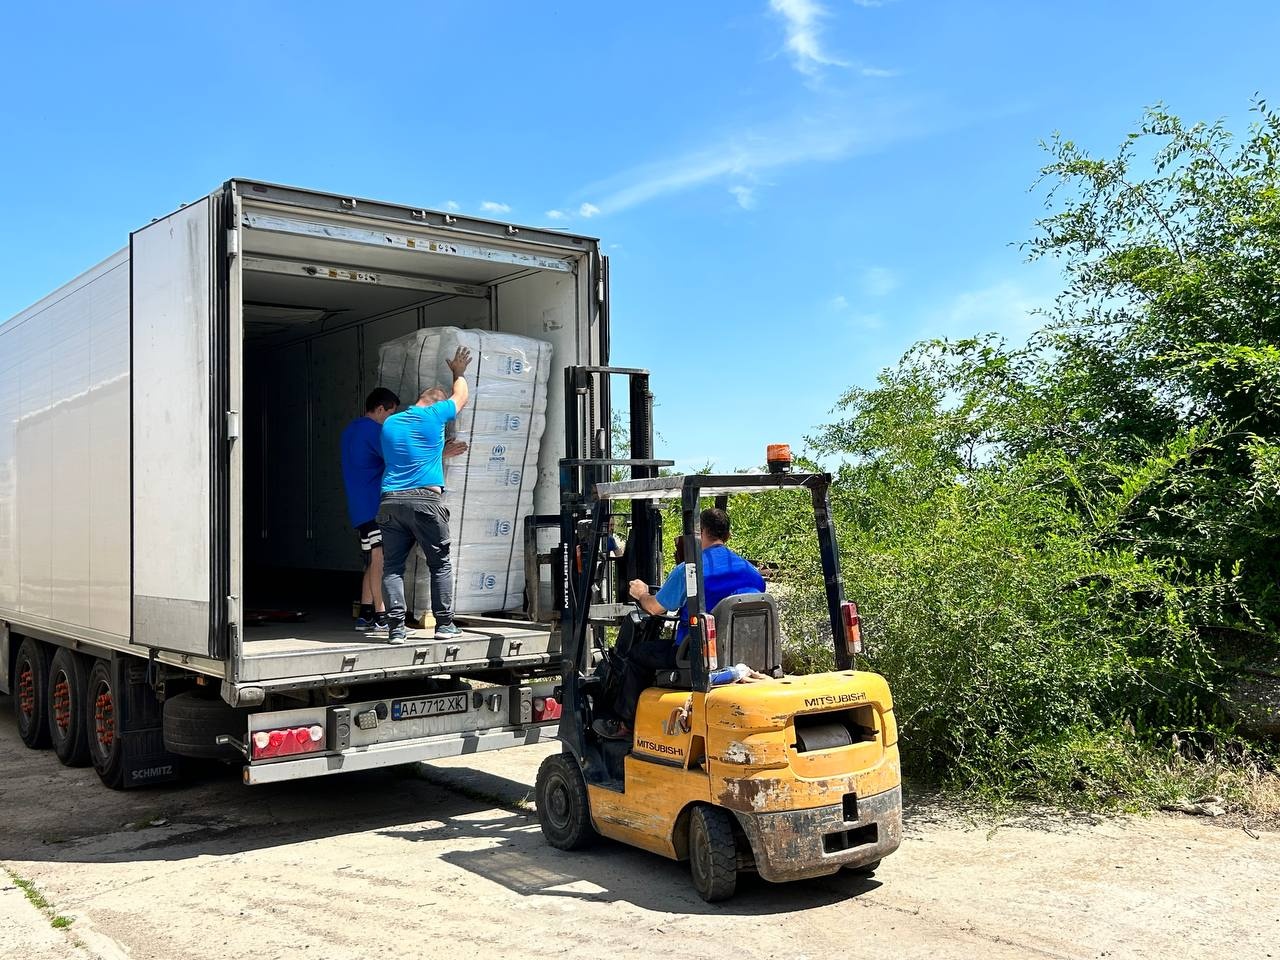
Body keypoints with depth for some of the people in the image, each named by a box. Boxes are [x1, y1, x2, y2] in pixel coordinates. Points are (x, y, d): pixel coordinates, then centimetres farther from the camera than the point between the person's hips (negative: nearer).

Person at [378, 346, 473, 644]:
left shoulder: (390, 423, 18)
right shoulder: (434, 415, 3)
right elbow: (461, 396, 22)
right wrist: (458, 372, 39)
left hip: (391, 501, 4)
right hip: (425, 499, -4)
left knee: (392, 566, 4)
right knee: (440, 564, 7)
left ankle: (395, 627, -3)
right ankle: (444, 624, 7)